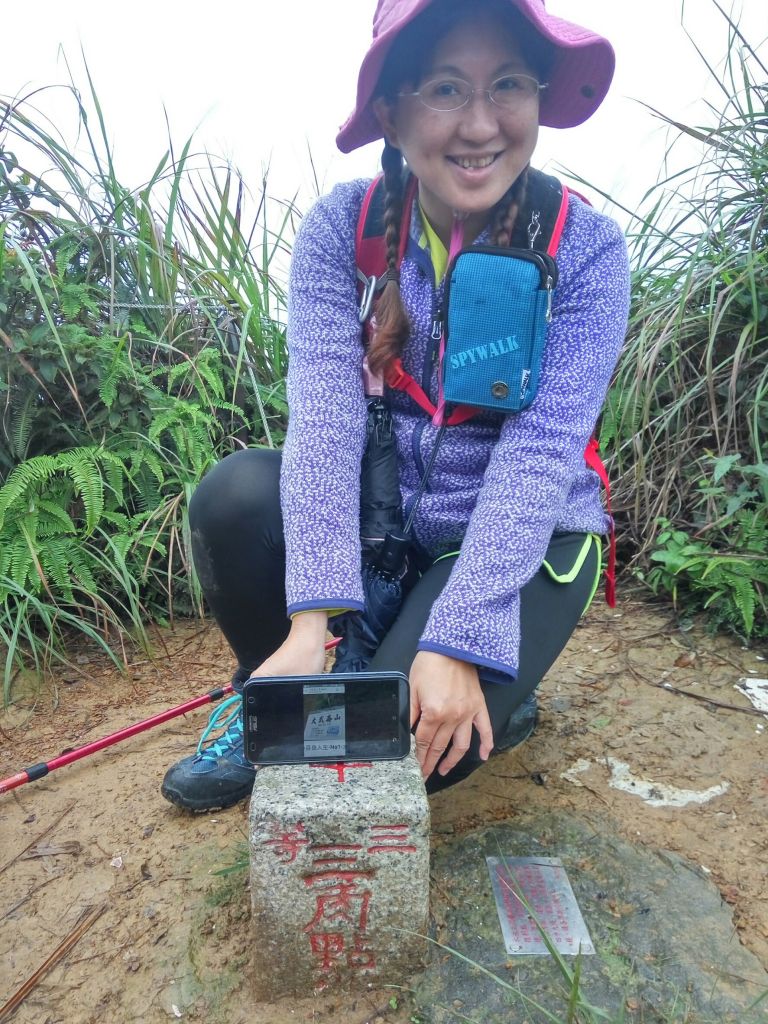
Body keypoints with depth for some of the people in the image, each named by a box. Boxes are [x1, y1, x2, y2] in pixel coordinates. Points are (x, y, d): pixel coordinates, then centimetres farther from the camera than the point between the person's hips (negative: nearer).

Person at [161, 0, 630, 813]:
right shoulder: (341, 228, -9)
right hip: (380, 515, 3)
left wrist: (456, 642, -28)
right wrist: (311, 623, -31)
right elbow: (324, 419, -21)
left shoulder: (584, 250, -14)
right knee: (238, 493, -26)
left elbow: (539, 456, -21)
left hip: (523, 535, -2)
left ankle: (496, 689, 15)